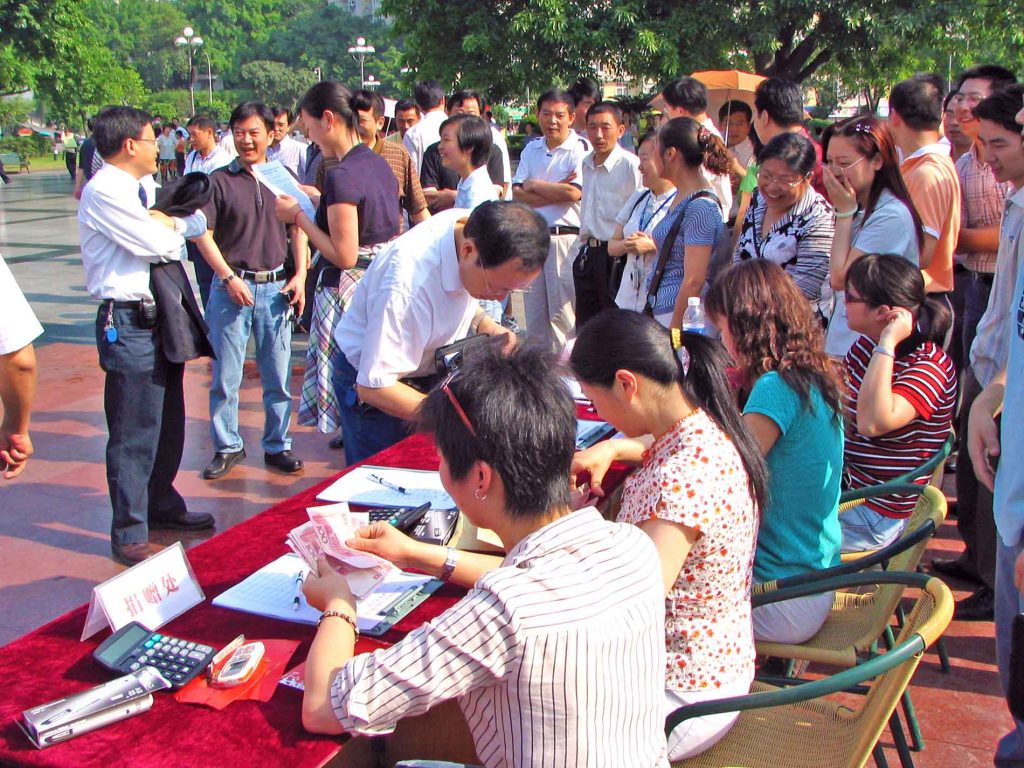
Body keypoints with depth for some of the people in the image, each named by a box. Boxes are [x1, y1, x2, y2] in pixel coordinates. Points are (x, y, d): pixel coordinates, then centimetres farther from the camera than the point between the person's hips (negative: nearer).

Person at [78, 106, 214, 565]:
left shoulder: (139, 190, 15)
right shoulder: (104, 191, -15)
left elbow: (195, 226, 15)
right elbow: (159, 245, -19)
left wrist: (167, 224, -5)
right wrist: (177, 228, 1)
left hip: (160, 318, 10)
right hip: (129, 324, -10)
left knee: (168, 423, 20)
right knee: (134, 435, -2)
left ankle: (162, 505, 38)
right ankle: (129, 536, 9)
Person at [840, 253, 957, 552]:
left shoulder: (930, 367, -20)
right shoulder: (866, 347, 5)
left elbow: (873, 423, -37)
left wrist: (887, 343, -31)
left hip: (873, 515, -8)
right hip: (842, 485, 8)